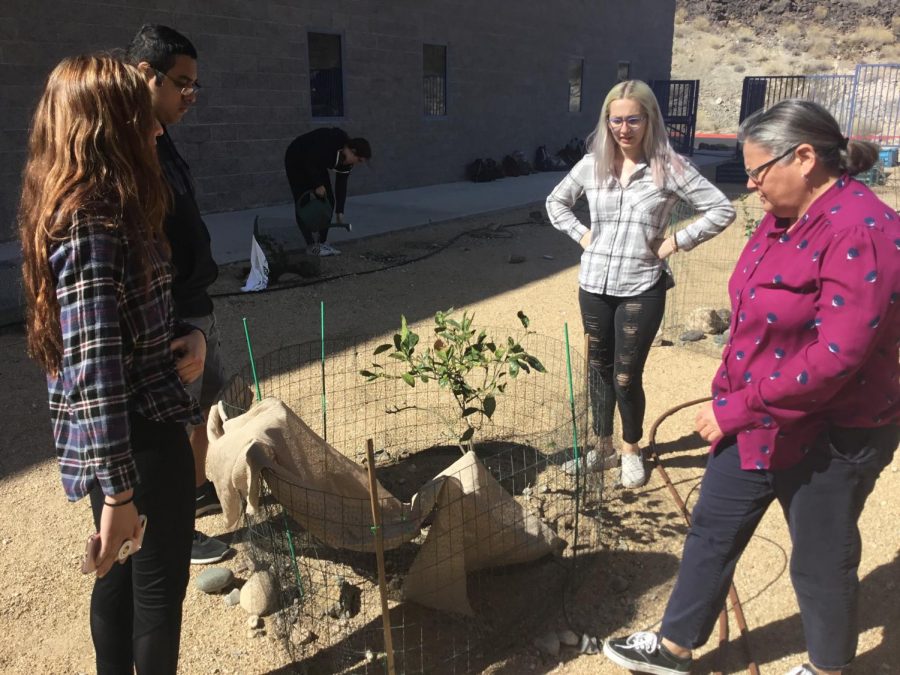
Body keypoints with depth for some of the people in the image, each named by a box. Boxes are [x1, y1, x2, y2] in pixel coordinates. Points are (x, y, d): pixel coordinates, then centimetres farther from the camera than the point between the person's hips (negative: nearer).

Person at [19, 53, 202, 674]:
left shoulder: (105, 205, 7)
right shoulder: (92, 220, -22)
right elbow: (95, 365, -26)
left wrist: (189, 333, 1)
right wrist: (118, 489, -24)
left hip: (135, 428, 9)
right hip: (136, 437, -9)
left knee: (121, 575, 23)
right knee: (159, 584, 9)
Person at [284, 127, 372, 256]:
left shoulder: (347, 160, -10)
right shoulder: (329, 143, -36)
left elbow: (341, 184, -2)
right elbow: (309, 161, -30)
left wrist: (339, 211, -1)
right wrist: (317, 185, -24)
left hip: (316, 165, 8)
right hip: (297, 161, -8)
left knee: (328, 200, 1)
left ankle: (322, 242, 8)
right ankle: (312, 245, -10)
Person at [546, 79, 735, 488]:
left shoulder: (668, 167, -8)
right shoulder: (591, 165, 2)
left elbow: (721, 210, -7)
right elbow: (555, 201, 18)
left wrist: (675, 243, -10)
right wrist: (581, 235, 5)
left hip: (642, 290, -3)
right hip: (594, 286, 4)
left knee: (626, 377, 1)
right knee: (599, 370, 14)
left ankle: (631, 450, 26)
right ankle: (602, 446, 31)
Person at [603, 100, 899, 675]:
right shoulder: (784, 218, 4)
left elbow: (837, 355, -29)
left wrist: (735, 409, -22)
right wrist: (732, 402, 7)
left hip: (830, 436, -8)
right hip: (756, 422, 8)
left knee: (821, 561, 13)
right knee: (713, 531, 15)